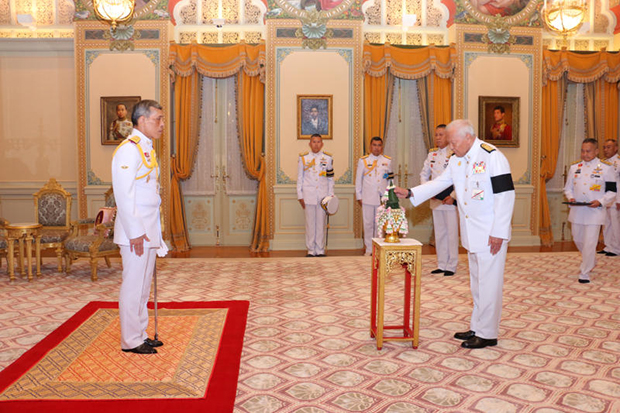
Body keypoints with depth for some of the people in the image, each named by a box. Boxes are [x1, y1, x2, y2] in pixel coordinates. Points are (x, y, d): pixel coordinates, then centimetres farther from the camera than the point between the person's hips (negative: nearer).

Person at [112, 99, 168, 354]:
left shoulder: (147, 149, 16)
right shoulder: (129, 150, -14)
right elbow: (124, 195, -20)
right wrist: (135, 232, -20)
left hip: (149, 230, 10)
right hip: (135, 233, -10)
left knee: (144, 286, 15)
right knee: (133, 285, 0)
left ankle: (140, 335, 27)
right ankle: (130, 341, 11)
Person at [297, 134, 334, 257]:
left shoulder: (328, 158, 6)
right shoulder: (303, 158, 4)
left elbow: (330, 178, 9)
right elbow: (300, 178, 7)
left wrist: (331, 195, 5)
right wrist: (300, 196, 3)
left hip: (323, 195, 0)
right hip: (308, 195, 0)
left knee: (321, 223, 4)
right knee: (310, 223, 3)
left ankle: (320, 250, 13)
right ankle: (311, 250, 12)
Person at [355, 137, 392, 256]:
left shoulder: (387, 161, 8)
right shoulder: (363, 160, 4)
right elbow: (358, 180, 7)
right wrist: (359, 196, 4)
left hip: (382, 198, 1)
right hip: (367, 198, -1)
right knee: (368, 223, 1)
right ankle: (368, 249, 11)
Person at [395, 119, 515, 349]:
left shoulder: (492, 156, -16)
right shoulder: (456, 160, 9)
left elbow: (505, 195, -18)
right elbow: (440, 183, 13)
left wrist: (498, 233, -18)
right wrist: (410, 193, 0)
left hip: (491, 234, -8)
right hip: (472, 233, 8)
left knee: (489, 283, -1)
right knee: (476, 282, 16)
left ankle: (488, 334, 10)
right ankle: (477, 328, 28)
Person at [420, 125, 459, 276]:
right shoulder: (432, 154, 10)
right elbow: (424, 174, 17)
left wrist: (453, 196, -15)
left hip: (450, 200, -6)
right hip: (435, 199, 6)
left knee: (452, 232, -1)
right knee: (439, 232, 11)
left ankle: (451, 266, 10)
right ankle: (441, 265, 21)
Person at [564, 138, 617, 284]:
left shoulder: (606, 168, -3)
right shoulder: (574, 167, 7)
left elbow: (612, 191, -1)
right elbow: (568, 187, 13)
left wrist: (600, 202, -17)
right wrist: (570, 198, -7)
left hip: (594, 212, -4)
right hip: (576, 211, 5)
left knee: (589, 243, -7)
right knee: (578, 239, 16)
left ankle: (584, 273, 4)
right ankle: (591, 261, 43)